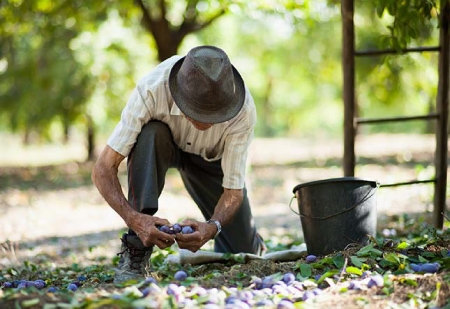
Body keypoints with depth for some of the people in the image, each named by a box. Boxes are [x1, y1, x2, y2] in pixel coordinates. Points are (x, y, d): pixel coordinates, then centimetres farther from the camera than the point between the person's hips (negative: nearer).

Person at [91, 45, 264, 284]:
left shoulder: (244, 110, -37)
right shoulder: (151, 89, -41)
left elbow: (233, 189, -30)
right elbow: (103, 168, -38)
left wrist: (211, 227, -50)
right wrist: (134, 218, -53)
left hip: (211, 157, 1)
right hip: (164, 145, -1)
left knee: (243, 253, -4)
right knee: (150, 135, -38)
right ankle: (136, 252, -31)